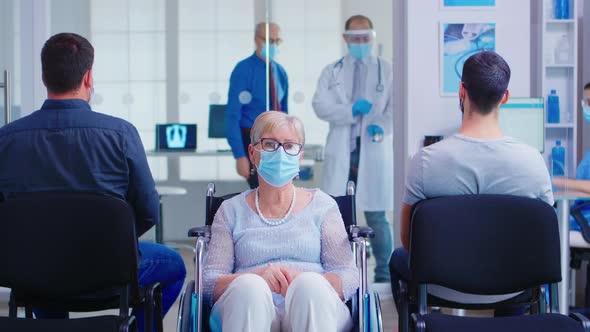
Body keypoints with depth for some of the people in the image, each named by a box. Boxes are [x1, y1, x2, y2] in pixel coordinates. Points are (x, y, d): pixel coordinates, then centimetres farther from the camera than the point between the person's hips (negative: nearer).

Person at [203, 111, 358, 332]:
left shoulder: (322, 205, 18)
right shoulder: (232, 210, 18)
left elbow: (350, 277, 8)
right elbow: (208, 283, 7)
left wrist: (304, 282, -14)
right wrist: (257, 277, -14)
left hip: (313, 308, 0)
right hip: (247, 311, 0)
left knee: (310, 283, -35)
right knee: (250, 286, -35)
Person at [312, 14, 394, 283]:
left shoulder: (387, 70, 8)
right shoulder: (332, 72, 12)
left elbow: (397, 106, 1)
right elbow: (320, 106, 1)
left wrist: (382, 126, -18)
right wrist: (350, 110, -15)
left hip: (374, 151, -1)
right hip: (341, 151, 2)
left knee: (376, 216, 0)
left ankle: (383, 275, 8)